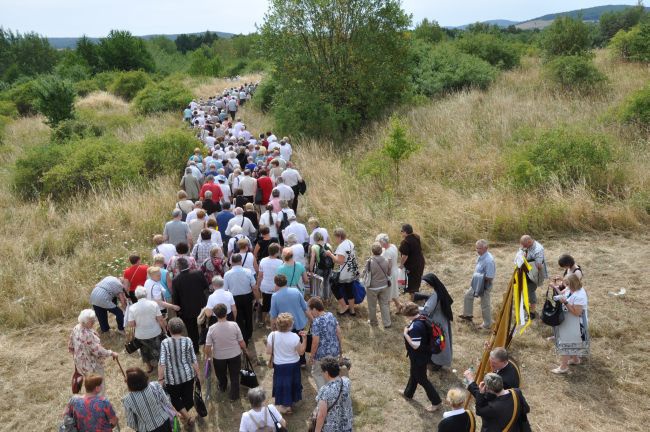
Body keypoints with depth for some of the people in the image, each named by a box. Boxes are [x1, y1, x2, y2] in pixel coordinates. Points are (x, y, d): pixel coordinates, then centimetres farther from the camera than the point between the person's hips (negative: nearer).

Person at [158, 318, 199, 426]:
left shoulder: (165, 343, -15)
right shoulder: (187, 341, -10)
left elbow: (162, 363, -16)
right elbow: (194, 360, -6)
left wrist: (160, 378, -5)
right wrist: (198, 374, 6)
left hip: (172, 378, -2)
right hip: (188, 375, 2)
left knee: (175, 398, 21)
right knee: (188, 396, 22)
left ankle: (188, 417, 16)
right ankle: (185, 414, 43)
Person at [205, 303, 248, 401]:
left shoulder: (212, 328, -22)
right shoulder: (234, 325, -21)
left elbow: (208, 347, -15)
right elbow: (241, 342, -12)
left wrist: (207, 356, 7)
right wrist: (245, 351, 8)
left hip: (219, 357, 1)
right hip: (235, 355, -1)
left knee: (221, 374, 29)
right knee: (234, 376, 20)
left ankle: (222, 387, 54)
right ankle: (234, 395, 31)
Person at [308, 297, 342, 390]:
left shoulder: (316, 322, -24)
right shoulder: (331, 315, -4)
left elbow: (315, 342, -21)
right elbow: (338, 332, 4)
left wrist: (311, 356, -7)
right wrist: (340, 348, 15)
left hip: (323, 354, -6)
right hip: (335, 351, 6)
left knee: (316, 373, 18)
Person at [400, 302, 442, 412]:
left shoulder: (416, 326, -35)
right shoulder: (422, 319, -5)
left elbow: (415, 345, -33)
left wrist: (406, 333, -26)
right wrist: (410, 325, 0)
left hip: (418, 357, -10)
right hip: (422, 355, 10)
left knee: (422, 379, 9)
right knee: (413, 374, 29)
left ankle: (436, 402, 22)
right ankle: (408, 393, 51)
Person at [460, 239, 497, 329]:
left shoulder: (489, 260, -31)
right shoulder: (481, 256, -2)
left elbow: (489, 277, -29)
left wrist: (479, 278, -21)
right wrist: (475, 278, 4)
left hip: (485, 285, -9)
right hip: (477, 282, 10)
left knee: (485, 305, 7)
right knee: (468, 295, 23)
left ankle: (487, 324, 26)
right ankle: (468, 315, 40)